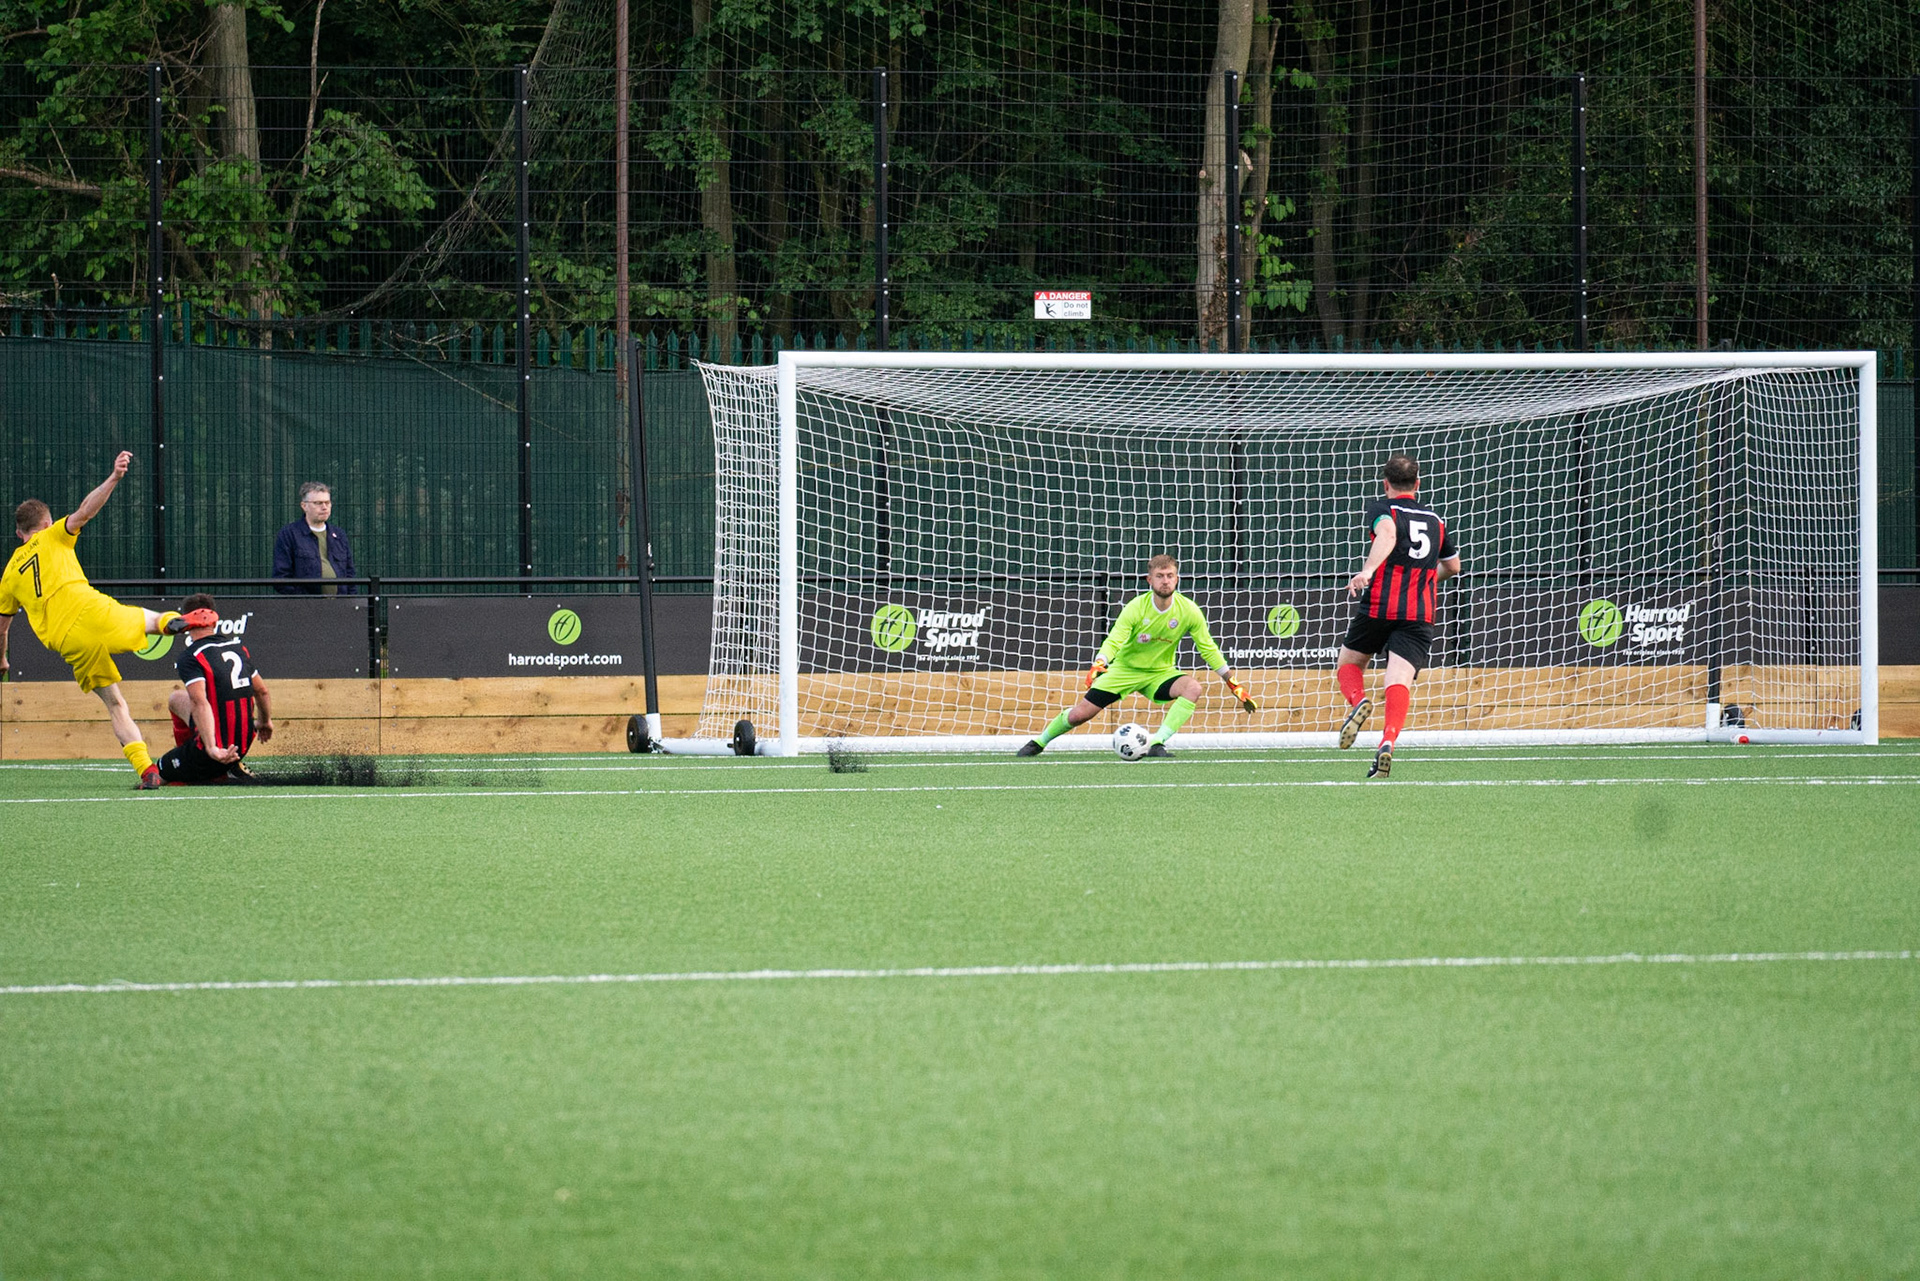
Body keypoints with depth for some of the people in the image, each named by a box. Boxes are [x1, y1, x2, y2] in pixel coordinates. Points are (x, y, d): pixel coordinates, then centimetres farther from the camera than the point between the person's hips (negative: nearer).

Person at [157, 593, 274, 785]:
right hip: (245, 743, 7)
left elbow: (200, 704, -29)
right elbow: (262, 692, 19)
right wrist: (265, 722, 39)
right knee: (176, 698, 27)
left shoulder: (191, 658, -15)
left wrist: (212, 749, -39)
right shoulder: (239, 648, 7)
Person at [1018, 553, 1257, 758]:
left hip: (1160, 672, 2)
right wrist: (1098, 665, -47)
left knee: (1193, 688, -30)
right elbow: (1114, 641, -26)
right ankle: (1039, 742, 22)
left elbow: (1208, 649, -5)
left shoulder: (1188, 611, -14)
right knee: (1079, 714, -6)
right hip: (1125, 669, -2)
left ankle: (1156, 744, -30)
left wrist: (1235, 685, -4)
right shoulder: (1136, 608, -20)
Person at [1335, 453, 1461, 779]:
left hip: (1378, 606, -2)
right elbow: (1452, 566, 33)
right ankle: (1389, 741, -36)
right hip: (1420, 614, 2)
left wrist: (1367, 570, -33)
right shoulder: (1435, 519, 20)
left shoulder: (1381, 509, 5)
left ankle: (1358, 701, -12)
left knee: (1349, 661, 20)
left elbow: (1387, 534, -20)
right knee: (1399, 679, -11)